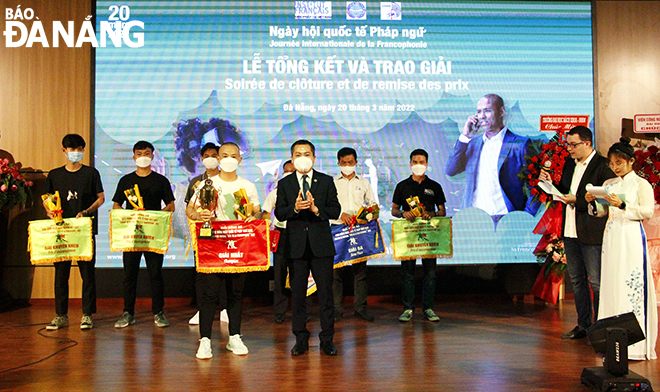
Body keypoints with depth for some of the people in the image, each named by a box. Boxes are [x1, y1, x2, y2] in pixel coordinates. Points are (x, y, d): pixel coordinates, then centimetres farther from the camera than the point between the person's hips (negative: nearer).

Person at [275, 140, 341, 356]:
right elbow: (279, 214, -1)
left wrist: (316, 209, -17)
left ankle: (327, 339, 12)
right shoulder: (284, 184, 8)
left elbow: (336, 210, 0)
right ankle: (301, 339, 18)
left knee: (326, 292, 2)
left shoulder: (326, 181, 7)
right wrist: (295, 208, -20)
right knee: (297, 294, 6)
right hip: (296, 245, 1)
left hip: (321, 244, 0)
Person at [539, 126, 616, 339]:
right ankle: (583, 325, 26)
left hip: (591, 233, -8)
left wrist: (578, 200, -20)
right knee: (576, 280, 15)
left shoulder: (603, 166, -11)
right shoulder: (569, 164, 13)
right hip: (570, 231, 8)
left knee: (596, 281, 0)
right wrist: (551, 183, 0)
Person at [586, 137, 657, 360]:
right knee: (611, 284, 4)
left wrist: (622, 205, -19)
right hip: (611, 237, 5)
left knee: (633, 286, -8)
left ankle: (636, 344, -4)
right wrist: (592, 202, -5)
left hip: (632, 237, -5)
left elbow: (648, 211, -9)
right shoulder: (608, 184, 16)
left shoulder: (641, 184, 1)